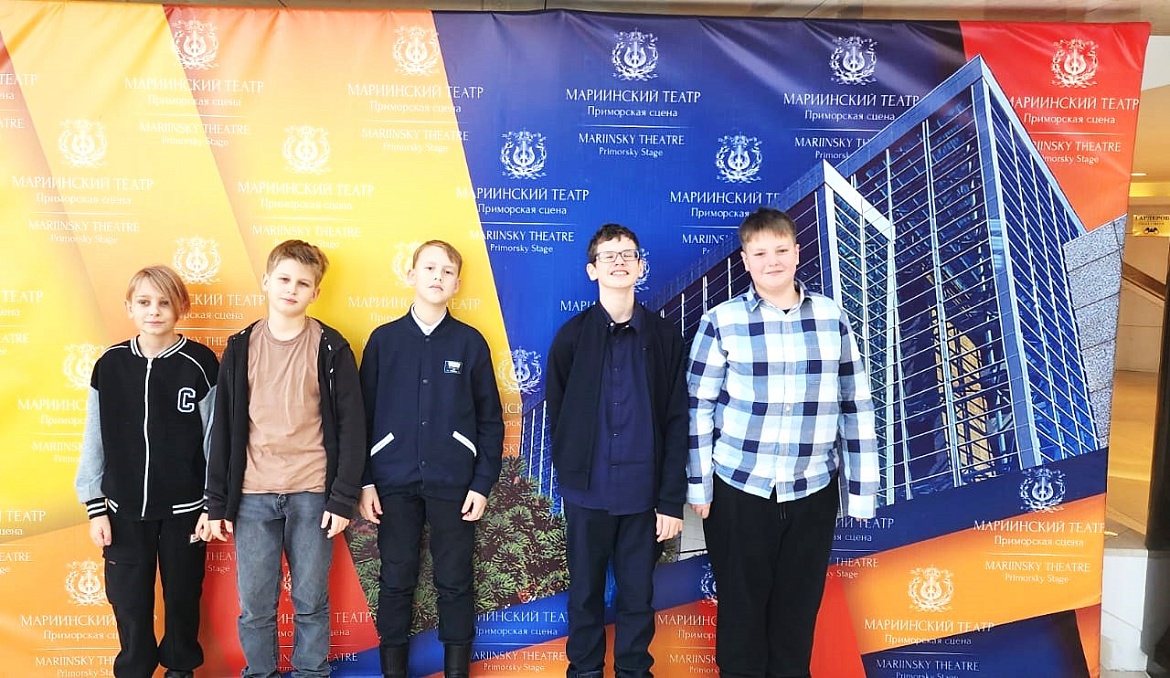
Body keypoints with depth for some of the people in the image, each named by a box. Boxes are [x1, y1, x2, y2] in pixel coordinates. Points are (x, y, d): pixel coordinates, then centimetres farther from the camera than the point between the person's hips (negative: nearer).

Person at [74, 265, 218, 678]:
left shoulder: (200, 364, -8)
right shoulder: (110, 365, -1)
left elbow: (215, 439, -6)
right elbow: (95, 441, 3)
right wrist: (95, 507, 1)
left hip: (183, 508, -1)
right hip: (125, 510, 2)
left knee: (182, 596, 13)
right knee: (129, 603, 10)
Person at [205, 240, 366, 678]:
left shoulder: (330, 348, -2)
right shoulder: (241, 347, 5)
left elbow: (351, 426, -3)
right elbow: (224, 428, 7)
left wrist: (343, 498, -8)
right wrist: (218, 502, 5)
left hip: (312, 494, -2)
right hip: (253, 496, 2)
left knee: (311, 602, 8)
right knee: (254, 605, 8)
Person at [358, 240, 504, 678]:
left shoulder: (471, 343, 1)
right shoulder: (383, 339, 3)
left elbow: (490, 420, 2)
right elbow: (363, 415, 4)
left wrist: (483, 483, -3)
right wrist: (365, 481, 0)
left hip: (454, 484, 0)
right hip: (394, 483, 1)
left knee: (455, 581, 7)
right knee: (396, 582, 9)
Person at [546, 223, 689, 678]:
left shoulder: (664, 337, 1)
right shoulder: (572, 335, 0)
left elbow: (676, 423, -1)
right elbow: (556, 415, 7)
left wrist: (672, 500, -5)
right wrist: (572, 473, 9)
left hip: (644, 493, 0)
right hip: (587, 492, 0)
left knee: (638, 596, 11)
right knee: (585, 594, 12)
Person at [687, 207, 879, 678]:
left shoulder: (832, 318, 1)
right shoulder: (722, 321, -6)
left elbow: (856, 406, 3)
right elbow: (699, 407, -3)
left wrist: (860, 491, 2)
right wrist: (698, 486, -4)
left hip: (813, 489, 2)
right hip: (739, 488, -2)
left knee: (799, 606, 14)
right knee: (742, 605, 11)